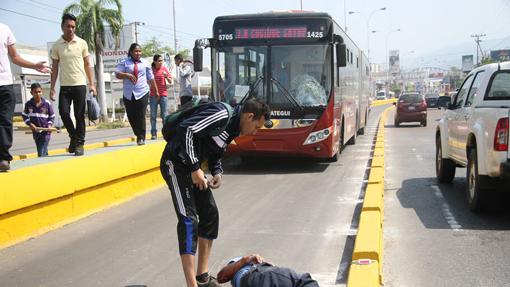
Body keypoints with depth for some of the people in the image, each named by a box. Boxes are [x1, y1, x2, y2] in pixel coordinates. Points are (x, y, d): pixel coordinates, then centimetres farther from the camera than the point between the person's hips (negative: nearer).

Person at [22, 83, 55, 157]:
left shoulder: (47, 103, -8)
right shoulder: (28, 104, -4)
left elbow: (52, 116, 3)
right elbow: (24, 115, 7)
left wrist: (49, 124, -11)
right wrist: (30, 124, -7)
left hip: (46, 132, -4)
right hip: (35, 131, 4)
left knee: (42, 153, -13)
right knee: (41, 152, 15)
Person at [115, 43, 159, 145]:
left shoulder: (145, 63, 10)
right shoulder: (124, 62, 6)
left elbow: (151, 78, 16)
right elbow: (117, 74, -1)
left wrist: (156, 91, 17)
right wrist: (127, 75, -18)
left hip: (142, 93, -1)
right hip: (128, 94, 1)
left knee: (141, 116, -7)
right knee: (131, 117, 4)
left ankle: (141, 138, 1)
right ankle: (138, 135, 22)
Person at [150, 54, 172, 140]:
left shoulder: (164, 69, 2)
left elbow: (170, 82, 3)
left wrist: (166, 76, -14)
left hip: (163, 95, 0)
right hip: (153, 95, 0)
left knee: (164, 115, 2)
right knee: (153, 115, 1)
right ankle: (153, 133, 4)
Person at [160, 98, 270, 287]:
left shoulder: (234, 128, 11)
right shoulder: (222, 114, -19)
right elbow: (185, 130, -27)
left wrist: (217, 172, -1)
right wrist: (195, 168, -26)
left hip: (192, 166, 10)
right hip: (176, 163, -10)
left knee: (209, 214, 11)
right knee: (188, 219, -15)